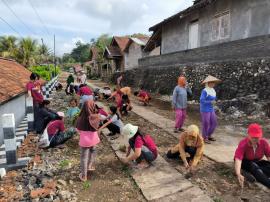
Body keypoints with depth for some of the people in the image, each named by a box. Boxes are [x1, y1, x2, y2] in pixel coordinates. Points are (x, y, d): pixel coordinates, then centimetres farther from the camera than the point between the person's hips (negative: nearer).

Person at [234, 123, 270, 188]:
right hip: (245, 162, -4)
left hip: (257, 161, 4)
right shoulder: (243, 144, -30)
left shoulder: (264, 142, -16)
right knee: (254, 166, -35)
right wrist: (238, 174, -55)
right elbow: (238, 159, -40)